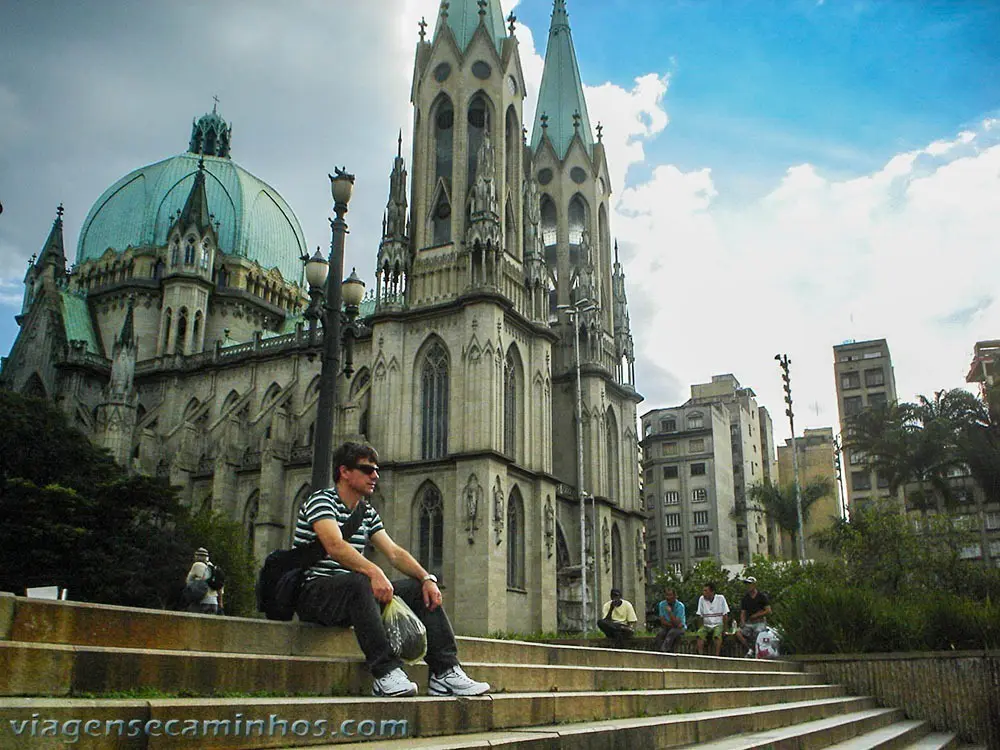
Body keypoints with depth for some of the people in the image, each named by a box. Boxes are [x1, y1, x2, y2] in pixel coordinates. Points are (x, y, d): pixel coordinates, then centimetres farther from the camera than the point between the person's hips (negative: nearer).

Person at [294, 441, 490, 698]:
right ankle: (386, 672, -41)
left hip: (352, 595, 8)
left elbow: (394, 552, 9)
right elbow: (335, 545, -27)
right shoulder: (321, 500, -8)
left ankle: (445, 672, -16)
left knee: (422, 588, -7)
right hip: (314, 593, -8)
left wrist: (427, 578, -9)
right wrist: (373, 571, -41)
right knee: (359, 582, -39)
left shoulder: (368, 513, 17)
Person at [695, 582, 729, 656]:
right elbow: (701, 615, 4)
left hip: (718, 624, -2)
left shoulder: (720, 598, -8)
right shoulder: (701, 599, -2)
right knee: (700, 634, -29)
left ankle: (717, 656, -30)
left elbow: (725, 615, -4)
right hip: (706, 625, 2)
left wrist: (725, 629, -7)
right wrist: (702, 627, -6)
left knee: (717, 635, -34)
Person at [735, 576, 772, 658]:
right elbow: (743, 613, 9)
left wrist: (756, 615, -10)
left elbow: (768, 611, -6)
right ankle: (750, 649, -2)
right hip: (749, 623, 4)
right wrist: (743, 622, -10)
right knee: (738, 633, -19)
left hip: (760, 622, -4)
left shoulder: (762, 596, -1)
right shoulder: (745, 598, 10)